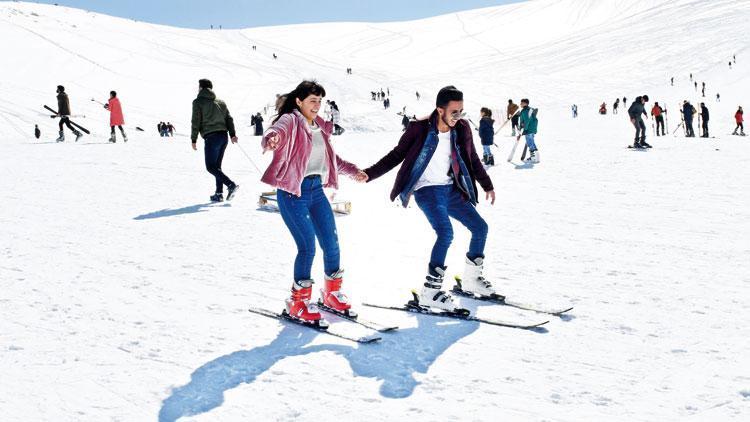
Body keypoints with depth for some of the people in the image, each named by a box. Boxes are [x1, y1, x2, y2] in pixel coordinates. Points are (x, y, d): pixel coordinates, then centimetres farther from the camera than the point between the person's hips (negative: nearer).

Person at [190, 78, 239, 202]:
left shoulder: (198, 102, 0)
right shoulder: (220, 102, 19)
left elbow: (195, 122, -4)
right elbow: (229, 118, 12)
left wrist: (194, 140, 0)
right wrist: (232, 134, 8)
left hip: (211, 137, -7)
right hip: (223, 136, 7)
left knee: (211, 167, -4)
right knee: (217, 166, 13)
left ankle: (231, 185, -20)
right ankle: (219, 193, 8)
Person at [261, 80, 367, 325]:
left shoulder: (320, 127, 16)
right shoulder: (290, 121, -6)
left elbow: (331, 158, 30)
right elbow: (277, 132, -29)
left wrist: (352, 171, 29)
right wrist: (271, 140, -51)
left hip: (317, 190, 7)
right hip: (293, 193, -7)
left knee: (331, 243, 7)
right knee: (307, 247, -11)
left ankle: (332, 294, 27)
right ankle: (298, 303, 5)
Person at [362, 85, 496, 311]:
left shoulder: (462, 129, 0)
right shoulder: (420, 129, -14)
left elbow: (473, 159, 15)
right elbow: (396, 155, -5)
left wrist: (487, 185, 23)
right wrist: (369, 174, -13)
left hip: (451, 190, 6)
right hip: (427, 190, -6)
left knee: (480, 228, 6)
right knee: (446, 233, -26)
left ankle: (471, 278, 25)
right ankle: (430, 291, -19)